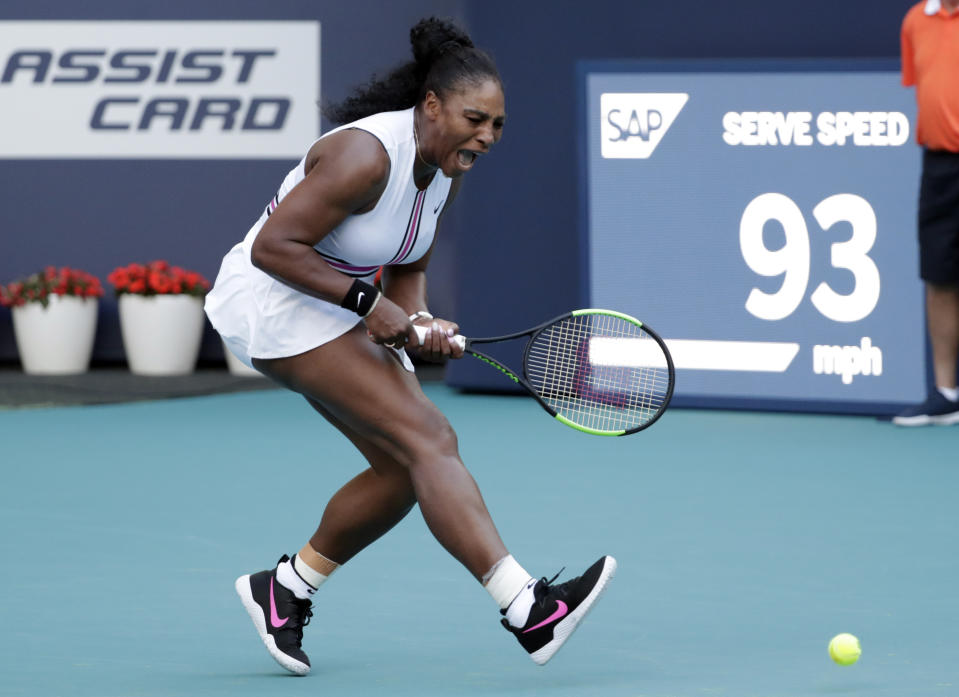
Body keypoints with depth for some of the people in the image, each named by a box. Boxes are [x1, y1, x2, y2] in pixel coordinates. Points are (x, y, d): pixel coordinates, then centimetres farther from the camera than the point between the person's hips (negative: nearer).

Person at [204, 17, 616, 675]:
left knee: (404, 468, 3)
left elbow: (405, 272, 11)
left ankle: (285, 590, 20)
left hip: (342, 312, 10)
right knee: (430, 439, -21)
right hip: (277, 302, -10)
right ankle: (527, 609, -30)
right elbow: (271, 248, -27)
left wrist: (419, 323, -10)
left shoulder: (447, 171, 2)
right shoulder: (365, 158, -26)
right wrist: (367, 301, -27)